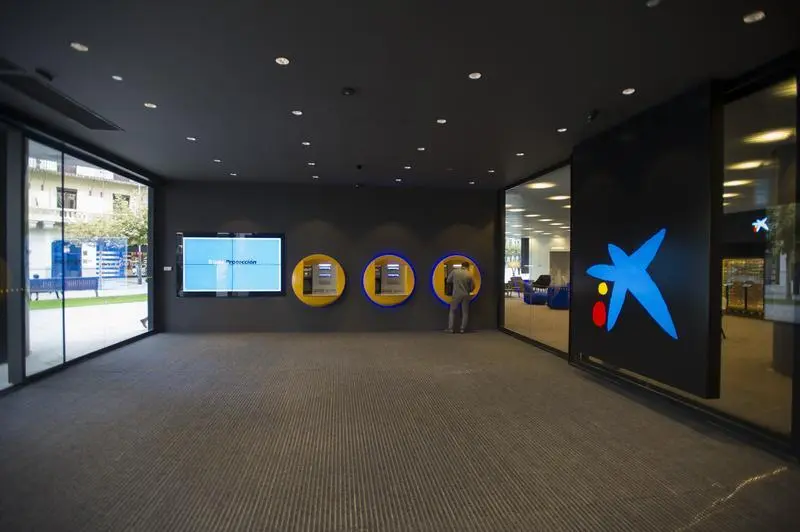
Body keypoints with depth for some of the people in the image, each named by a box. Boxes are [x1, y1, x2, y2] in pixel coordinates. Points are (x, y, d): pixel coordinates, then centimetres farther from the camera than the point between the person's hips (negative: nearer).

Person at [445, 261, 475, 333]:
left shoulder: (454, 271, -3)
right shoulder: (470, 274, -2)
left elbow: (448, 281, 4)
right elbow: (472, 287, 2)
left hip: (456, 294, -1)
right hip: (466, 295, 1)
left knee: (452, 311, 9)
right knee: (465, 312, 10)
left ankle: (451, 328, 5)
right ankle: (462, 328, 9)